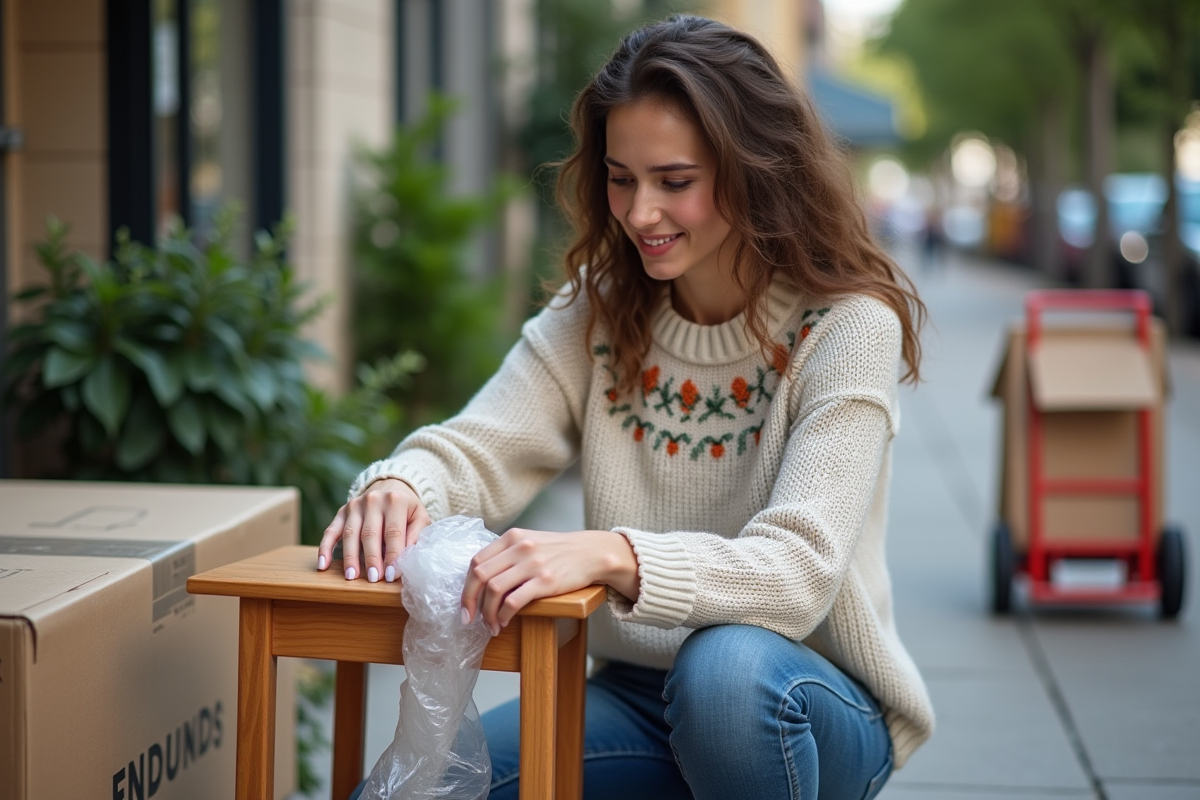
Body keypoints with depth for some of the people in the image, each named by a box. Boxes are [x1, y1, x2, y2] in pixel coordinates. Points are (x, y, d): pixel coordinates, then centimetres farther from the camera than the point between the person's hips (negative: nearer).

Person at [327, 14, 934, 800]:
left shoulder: (848, 326, -14)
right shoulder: (598, 313, 3)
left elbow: (797, 571, -25)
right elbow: (479, 449, -7)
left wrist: (609, 555, -41)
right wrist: (399, 486, -31)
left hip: (809, 709, -4)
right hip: (636, 697, 4)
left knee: (727, 666, -39)